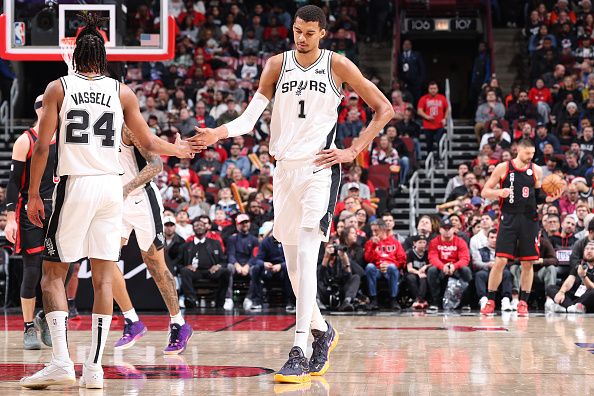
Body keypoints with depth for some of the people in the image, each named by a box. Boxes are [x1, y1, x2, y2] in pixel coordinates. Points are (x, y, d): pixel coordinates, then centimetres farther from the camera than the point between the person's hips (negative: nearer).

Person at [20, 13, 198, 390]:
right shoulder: (122, 91, 7)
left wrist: (33, 194, 4)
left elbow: (42, 147, -3)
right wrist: (178, 149, 32)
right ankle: (95, 367, 2)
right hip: (111, 185, 2)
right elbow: (148, 142, 13)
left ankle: (61, 361, -8)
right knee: (103, 277, 6)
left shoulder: (58, 88, 1)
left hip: (74, 184, -2)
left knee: (53, 273, 6)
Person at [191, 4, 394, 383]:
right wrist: (220, 132, -17)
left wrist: (353, 151, -6)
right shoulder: (278, 64, 7)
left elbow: (384, 109, 1)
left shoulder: (337, 65, -2)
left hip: (320, 169, -5)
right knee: (293, 262, 10)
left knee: (305, 257, -18)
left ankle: (299, 353, -22)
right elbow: (250, 117, 3)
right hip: (285, 168, 5)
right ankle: (322, 331, 33)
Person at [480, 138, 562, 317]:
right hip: (509, 219, -3)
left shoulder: (536, 170, 7)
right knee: (500, 261, -8)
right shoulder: (503, 168, -1)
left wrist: (548, 198, -3)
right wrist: (499, 192, -18)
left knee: (528, 263, 3)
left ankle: (523, 302, 13)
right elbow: (485, 192, 2)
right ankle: (490, 302, 1)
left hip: (529, 220, 3)